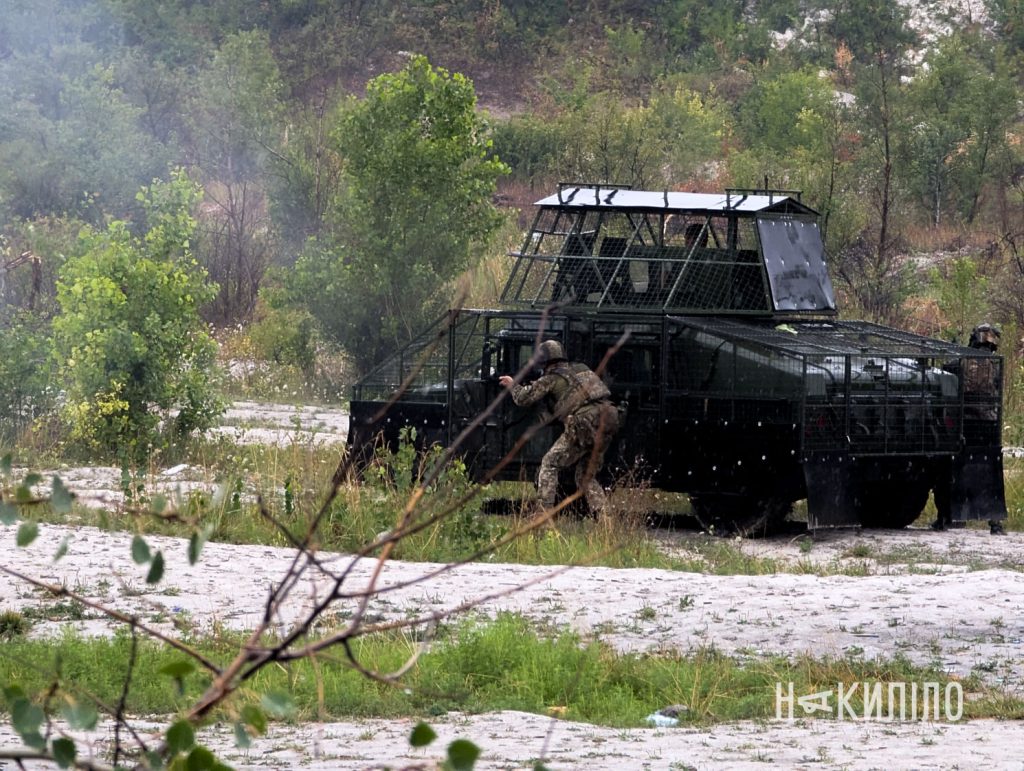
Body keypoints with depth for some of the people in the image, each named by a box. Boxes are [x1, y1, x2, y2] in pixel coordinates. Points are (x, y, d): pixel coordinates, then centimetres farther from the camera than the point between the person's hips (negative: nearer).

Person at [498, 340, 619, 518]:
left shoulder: (551, 378, 4)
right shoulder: (581, 370, 24)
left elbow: (523, 399, 4)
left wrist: (512, 385, 25)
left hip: (585, 425, -7)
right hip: (609, 422, 7)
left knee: (550, 464, 6)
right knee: (586, 476, 18)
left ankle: (545, 511, -2)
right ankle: (603, 516, 5)